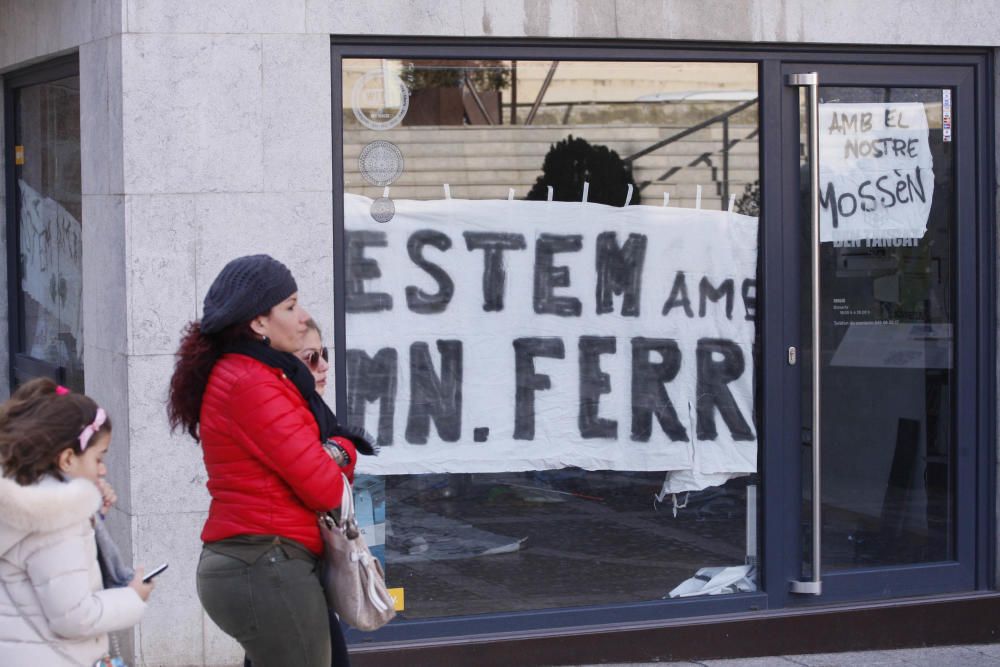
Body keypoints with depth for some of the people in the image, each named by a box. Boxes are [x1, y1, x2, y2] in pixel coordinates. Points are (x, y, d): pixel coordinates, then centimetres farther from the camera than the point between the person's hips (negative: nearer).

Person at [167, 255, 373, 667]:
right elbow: (325, 488, -17)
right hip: (270, 569, -10)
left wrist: (339, 449, -7)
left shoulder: (233, 373, 17)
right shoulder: (252, 383, -15)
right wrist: (339, 454, 6)